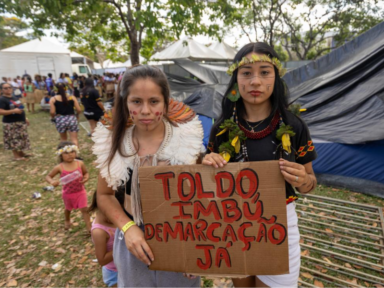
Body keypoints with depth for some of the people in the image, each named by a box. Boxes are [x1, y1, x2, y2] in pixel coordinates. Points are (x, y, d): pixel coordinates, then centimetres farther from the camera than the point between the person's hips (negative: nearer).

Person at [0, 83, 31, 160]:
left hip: (21, 122, 8)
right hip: (11, 123, -8)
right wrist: (13, 111, -29)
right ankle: (16, 156, 6)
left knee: (22, 138, 15)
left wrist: (25, 118, 19)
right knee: (14, 139, -2)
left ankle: (21, 152, 27)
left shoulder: (14, 98, 13)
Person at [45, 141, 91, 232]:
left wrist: (86, 178, -21)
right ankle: (67, 221, 58)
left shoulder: (80, 163, -15)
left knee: (84, 209, -2)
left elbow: (86, 173, 1)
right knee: (68, 209, 27)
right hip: (67, 194, 1)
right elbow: (48, 176, -8)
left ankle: (89, 227, 10)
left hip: (80, 191, -1)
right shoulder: (59, 167, -19)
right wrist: (52, 181, -29)